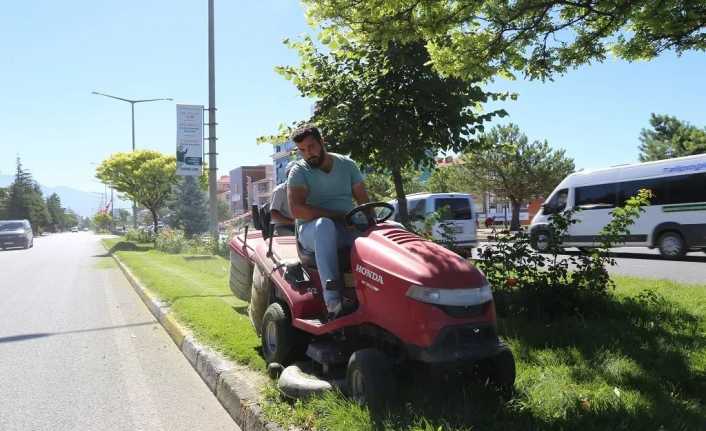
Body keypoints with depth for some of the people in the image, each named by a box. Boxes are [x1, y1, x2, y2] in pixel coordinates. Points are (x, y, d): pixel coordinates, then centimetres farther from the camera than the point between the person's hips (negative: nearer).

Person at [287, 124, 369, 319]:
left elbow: (364, 201, 8)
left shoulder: (347, 165, 10)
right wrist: (337, 215, -22)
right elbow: (297, 209, -16)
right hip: (312, 230, -3)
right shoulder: (299, 171, -1)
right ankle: (332, 299, -47)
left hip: (349, 229, 3)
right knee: (324, 224, -42)